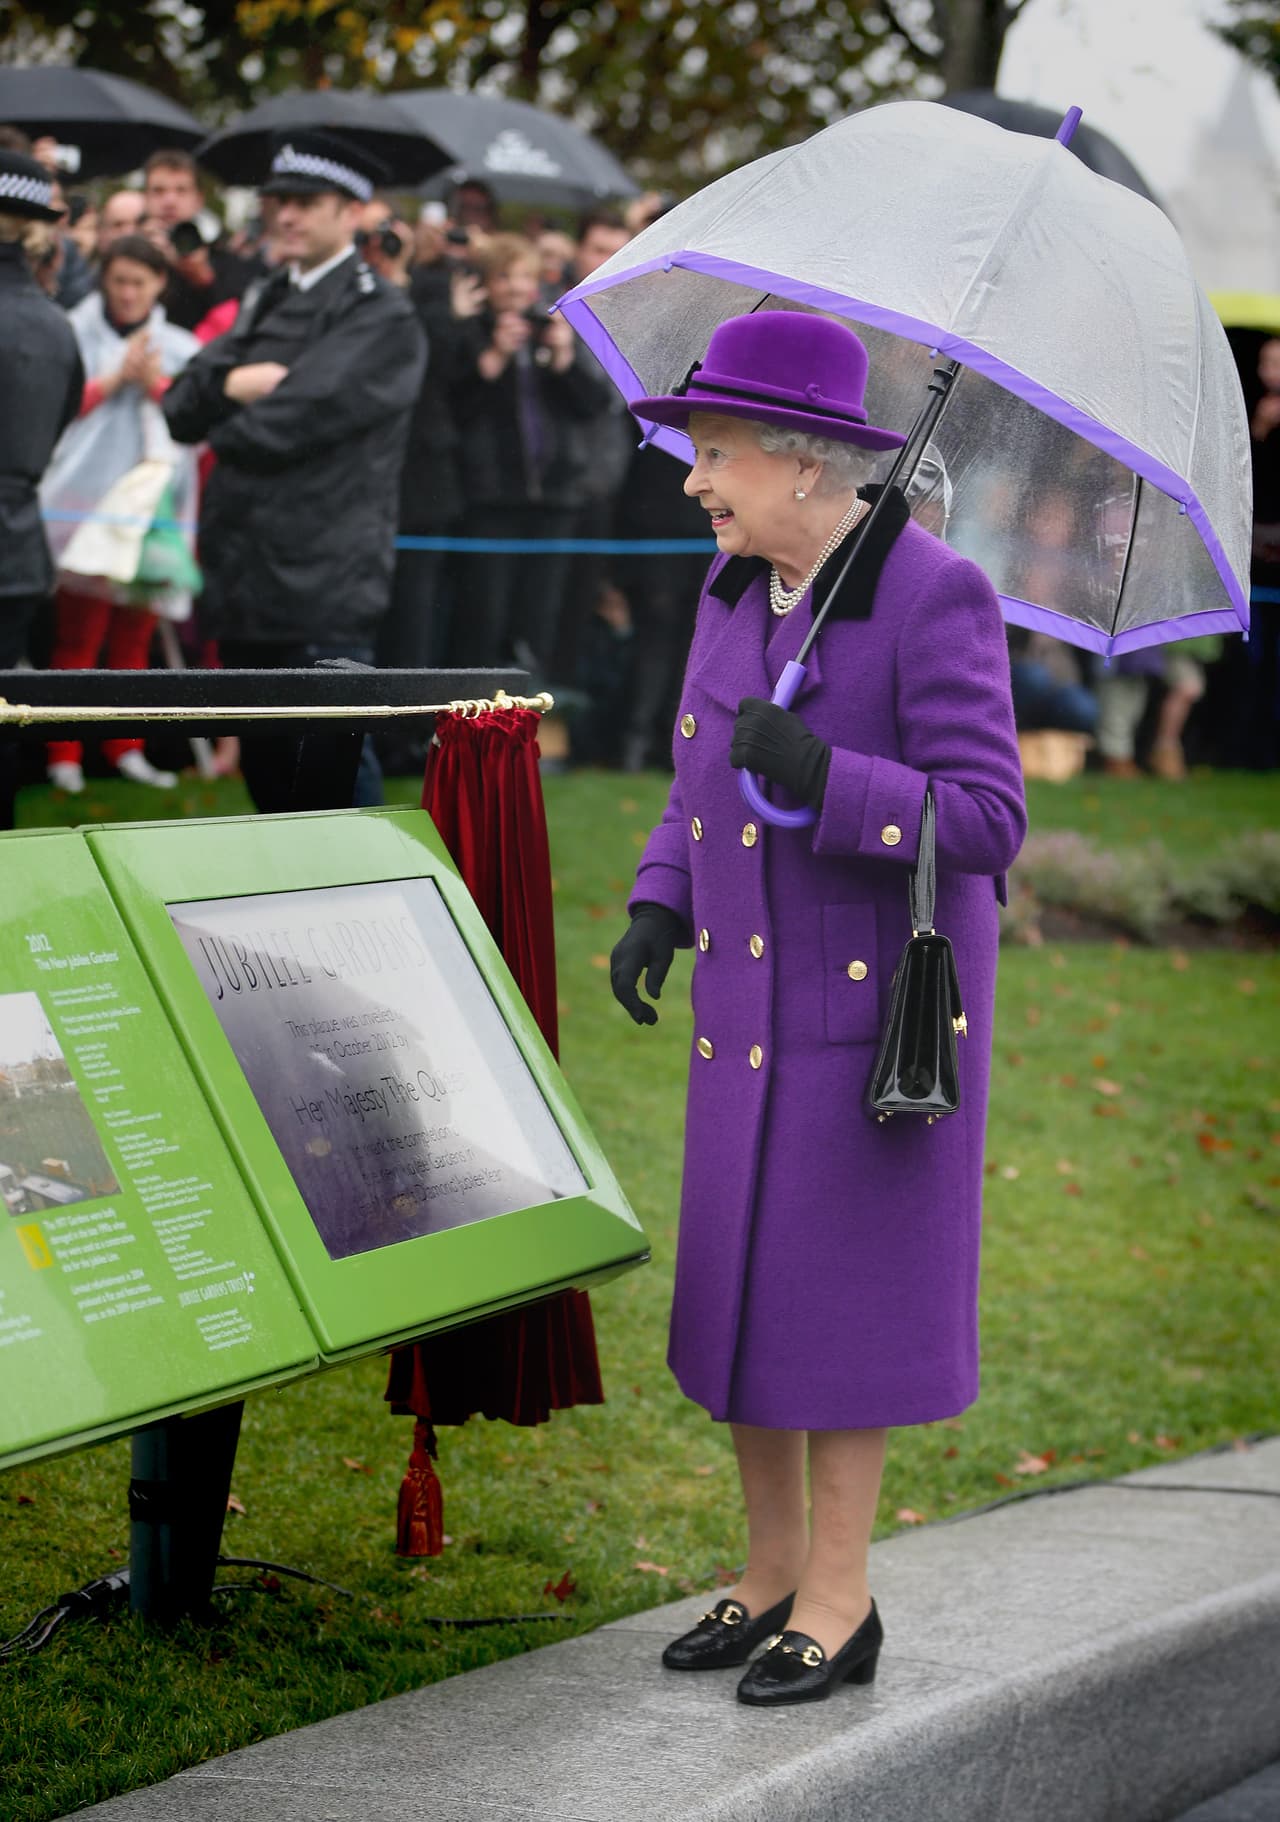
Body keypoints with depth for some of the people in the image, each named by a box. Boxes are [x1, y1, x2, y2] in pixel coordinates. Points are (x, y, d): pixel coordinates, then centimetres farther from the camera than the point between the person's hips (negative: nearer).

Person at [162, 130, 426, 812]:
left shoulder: (382, 318, -7)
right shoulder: (267, 307, 18)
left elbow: (286, 424, -17)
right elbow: (181, 406, 9)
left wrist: (223, 424, 1)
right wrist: (230, 384, -11)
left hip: (322, 592, -8)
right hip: (246, 580, 8)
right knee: (265, 770, 15)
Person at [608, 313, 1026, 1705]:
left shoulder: (933, 596, -16)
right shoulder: (736, 589, 6)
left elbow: (985, 818, -18)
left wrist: (825, 781, -31)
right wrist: (659, 909, 1)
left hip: (881, 1004, -7)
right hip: (748, 1003, 7)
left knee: (842, 1285, -1)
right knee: (736, 1280, 10)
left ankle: (839, 1601, 13)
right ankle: (771, 1575, 25)